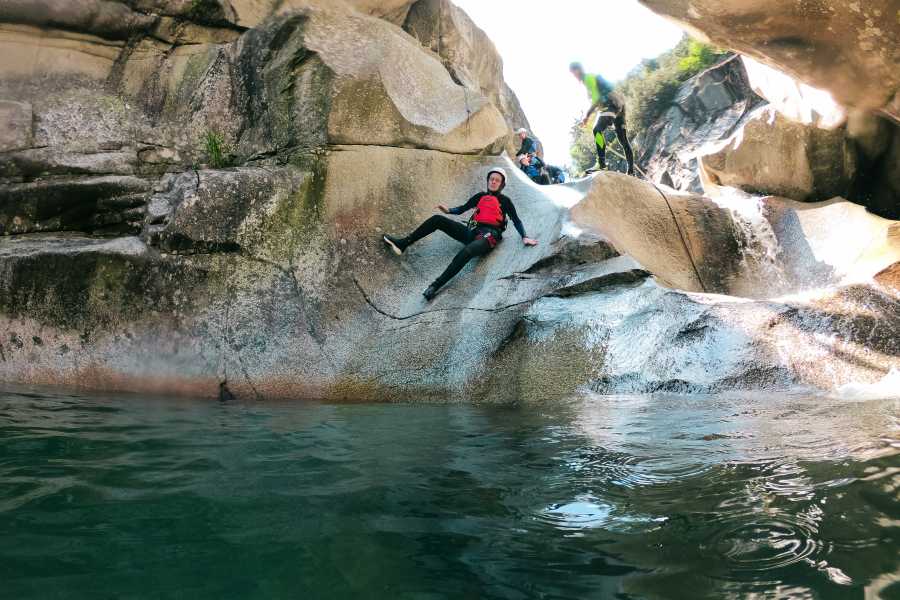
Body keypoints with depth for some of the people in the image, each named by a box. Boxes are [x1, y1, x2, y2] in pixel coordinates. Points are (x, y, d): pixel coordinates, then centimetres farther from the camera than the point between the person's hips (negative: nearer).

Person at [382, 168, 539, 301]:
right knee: (437, 220, -7)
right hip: (472, 232, 6)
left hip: (489, 236, -6)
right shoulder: (480, 196, 22)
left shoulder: (505, 201, 10)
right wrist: (449, 211, 4)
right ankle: (402, 244, -9)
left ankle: (436, 286, -46)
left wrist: (524, 237, -10)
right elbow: (462, 209, 24)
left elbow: (516, 220, 5)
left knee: (466, 252, -40)